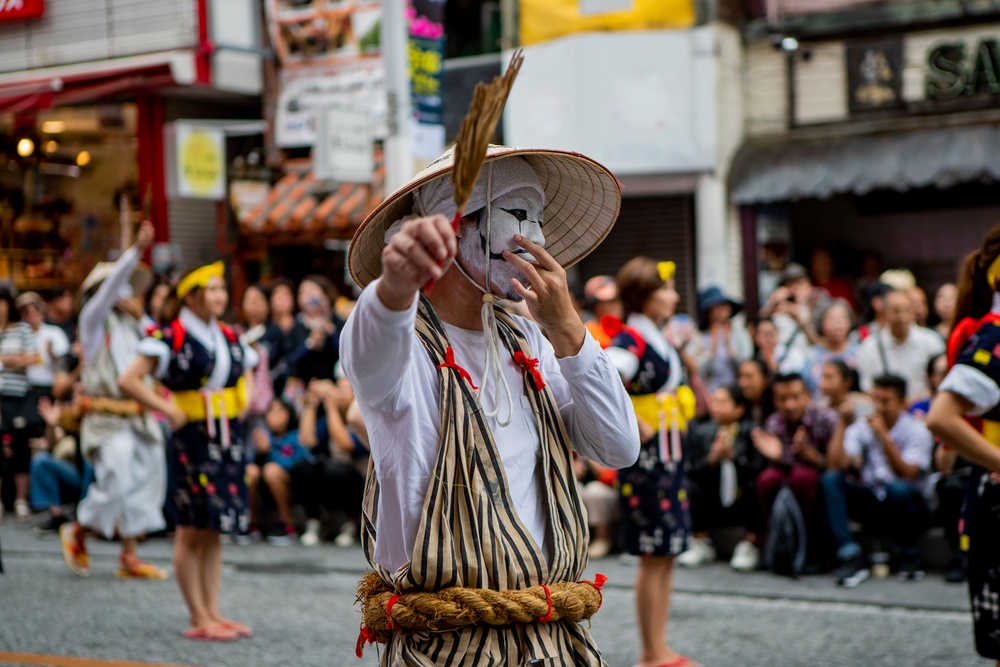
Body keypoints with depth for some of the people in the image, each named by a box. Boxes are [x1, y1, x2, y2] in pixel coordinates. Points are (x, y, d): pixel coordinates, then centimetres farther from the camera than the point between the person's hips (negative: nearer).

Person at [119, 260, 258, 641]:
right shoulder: (171, 337, -10)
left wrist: (243, 401, 12)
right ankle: (199, 619, 3)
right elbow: (128, 381, -16)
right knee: (192, 531, -1)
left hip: (229, 438, 7)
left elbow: (247, 370, 30)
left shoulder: (229, 337, 10)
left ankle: (213, 612, 16)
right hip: (192, 439, -7)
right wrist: (169, 410, -17)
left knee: (213, 531, 10)